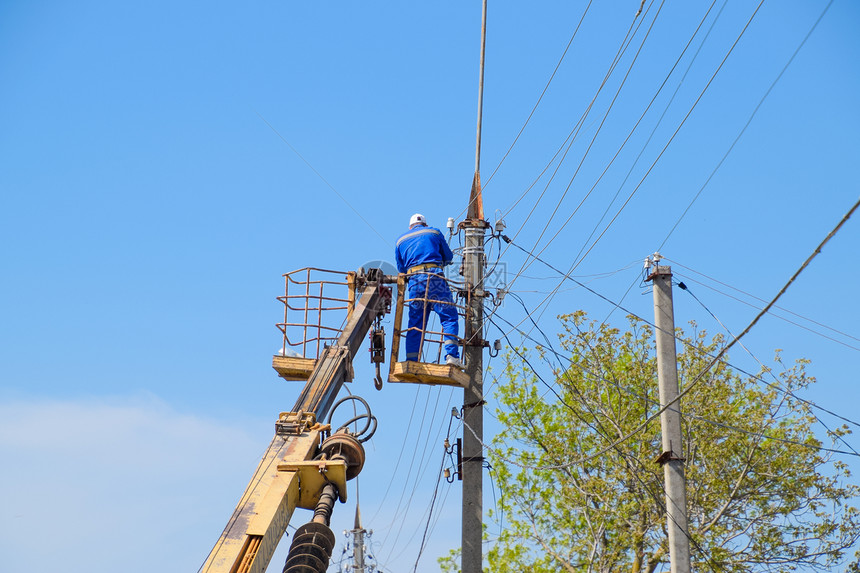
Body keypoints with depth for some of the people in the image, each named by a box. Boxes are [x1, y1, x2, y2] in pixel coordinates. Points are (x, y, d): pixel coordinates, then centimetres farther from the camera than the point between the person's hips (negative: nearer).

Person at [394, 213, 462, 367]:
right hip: (434, 276, -3)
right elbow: (448, 257, 23)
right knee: (449, 315, -3)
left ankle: (411, 361, 0)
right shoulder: (434, 232, 18)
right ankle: (451, 354, -17)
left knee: (415, 322, 5)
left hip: (414, 279, 3)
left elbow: (401, 268, 21)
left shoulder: (400, 240, 23)